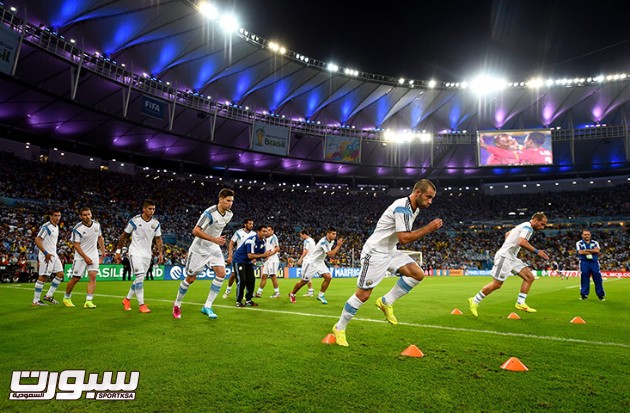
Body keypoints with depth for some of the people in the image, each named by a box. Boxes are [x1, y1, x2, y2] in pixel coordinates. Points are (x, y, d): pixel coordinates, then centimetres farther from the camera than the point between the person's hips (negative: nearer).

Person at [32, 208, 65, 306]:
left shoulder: (56, 227, 14)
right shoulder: (46, 227, -14)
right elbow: (37, 240, -20)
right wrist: (46, 253, -23)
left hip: (54, 255, 9)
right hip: (46, 256, -9)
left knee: (60, 274, 8)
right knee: (43, 277, -5)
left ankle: (48, 296, 17)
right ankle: (35, 301, 4)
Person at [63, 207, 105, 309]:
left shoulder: (97, 224, -1)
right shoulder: (77, 228, -15)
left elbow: (100, 238, 14)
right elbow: (76, 245, -13)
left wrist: (103, 251, 11)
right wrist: (85, 257, -19)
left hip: (93, 255, 3)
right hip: (80, 256, -3)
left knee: (92, 276, -12)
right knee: (75, 278, 5)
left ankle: (88, 301, -13)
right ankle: (67, 298, 30)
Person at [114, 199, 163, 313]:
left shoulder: (156, 223, 1)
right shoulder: (134, 220, -9)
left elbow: (158, 239, 10)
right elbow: (124, 236, 0)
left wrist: (160, 253, 0)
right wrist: (118, 251, 1)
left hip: (147, 254, 5)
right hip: (135, 252, -5)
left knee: (139, 279, 11)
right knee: (140, 277, -15)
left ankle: (127, 299, 30)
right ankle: (141, 305, -10)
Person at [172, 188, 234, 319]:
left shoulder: (229, 214, -3)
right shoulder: (210, 213, -26)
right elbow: (196, 231, -29)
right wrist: (214, 239, -33)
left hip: (214, 248, 6)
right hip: (199, 249, -6)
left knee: (221, 273, -13)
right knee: (191, 278, 4)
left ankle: (207, 307, -3)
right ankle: (177, 304, 30)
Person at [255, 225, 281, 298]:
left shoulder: (273, 237, -7)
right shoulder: (266, 239, 17)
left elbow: (277, 248, -15)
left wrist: (270, 253, -21)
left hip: (273, 260, -8)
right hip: (267, 260, 8)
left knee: (273, 276, -6)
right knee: (264, 276, 7)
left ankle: (277, 293, 3)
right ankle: (259, 292, 11)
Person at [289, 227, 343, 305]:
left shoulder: (331, 241, 0)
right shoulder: (324, 242, -28)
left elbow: (331, 253, 15)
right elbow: (330, 254, -33)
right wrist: (338, 246, -28)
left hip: (319, 262, 8)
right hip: (311, 262, -8)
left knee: (328, 277, -10)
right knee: (304, 281, 2)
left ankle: (320, 295, 5)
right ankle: (292, 294, 26)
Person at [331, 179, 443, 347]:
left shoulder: (415, 209, 7)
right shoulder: (402, 207, -23)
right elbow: (404, 238, -29)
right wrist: (428, 228, -24)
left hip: (390, 251, 9)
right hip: (375, 252, -9)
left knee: (418, 274, -7)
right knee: (363, 294, -4)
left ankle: (386, 302, 6)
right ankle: (339, 328, 13)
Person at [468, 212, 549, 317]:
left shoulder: (523, 226, 18)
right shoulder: (528, 227, -12)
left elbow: (507, 234, 31)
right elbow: (521, 242, -30)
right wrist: (536, 251, -24)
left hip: (511, 257, 10)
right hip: (504, 257, -10)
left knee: (529, 277, 3)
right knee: (497, 284, -5)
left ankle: (520, 303, 6)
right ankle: (474, 300, 7)